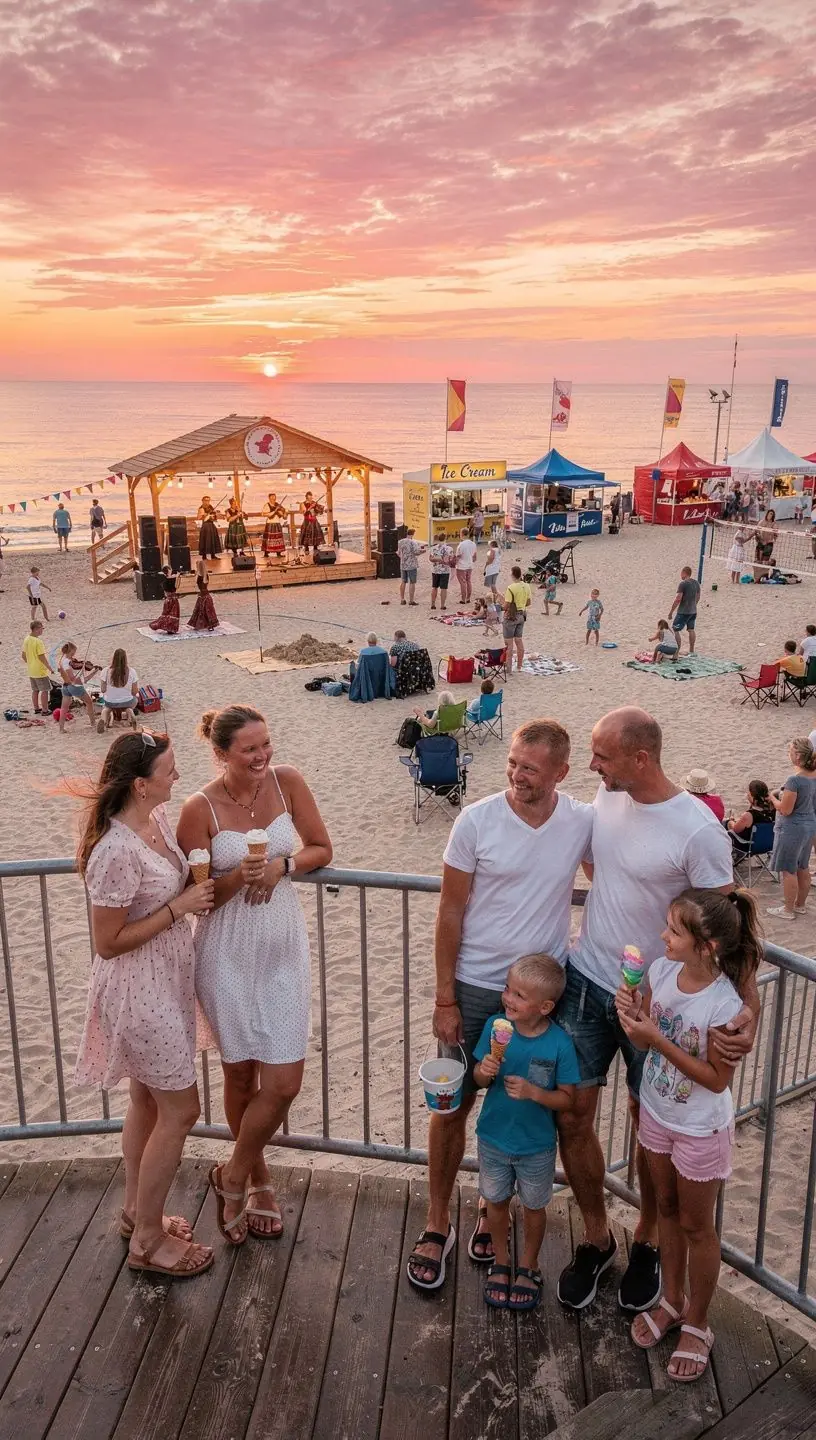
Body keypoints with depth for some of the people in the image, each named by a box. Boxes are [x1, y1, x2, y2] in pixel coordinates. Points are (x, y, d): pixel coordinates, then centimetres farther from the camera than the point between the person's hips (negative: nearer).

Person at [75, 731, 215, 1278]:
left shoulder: (159, 818, -3)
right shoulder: (117, 852, -29)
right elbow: (108, 943, -22)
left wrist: (201, 891, -4)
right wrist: (180, 907, -21)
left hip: (165, 981, 9)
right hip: (139, 990, -8)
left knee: (148, 1100, 22)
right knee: (180, 1110, 4)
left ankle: (137, 1211, 41)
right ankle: (148, 1240, 22)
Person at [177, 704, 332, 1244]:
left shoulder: (287, 781, -7)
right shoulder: (201, 809, -14)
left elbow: (322, 849, 4)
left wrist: (282, 865, -15)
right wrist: (238, 876, -26)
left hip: (284, 948, 2)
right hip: (228, 953, -2)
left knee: (284, 1080, 0)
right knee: (241, 1074, 12)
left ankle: (234, 1174, 26)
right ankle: (256, 1178, 38)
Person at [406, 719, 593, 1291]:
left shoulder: (584, 822, -8)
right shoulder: (477, 820, -14)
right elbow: (451, 913, -8)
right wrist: (444, 1000, -7)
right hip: (475, 986, -1)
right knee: (454, 1105, 9)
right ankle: (438, 1223, 28)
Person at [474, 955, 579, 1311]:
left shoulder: (559, 1044, -23)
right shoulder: (495, 1026, -16)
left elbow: (567, 1097, -15)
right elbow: (479, 1078, -5)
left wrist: (533, 1092, -31)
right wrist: (484, 1072, -28)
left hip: (536, 1144, -2)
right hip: (493, 1137, 2)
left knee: (533, 1205, 20)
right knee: (496, 1201, 20)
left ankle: (528, 1266, 44)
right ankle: (501, 1262, 45)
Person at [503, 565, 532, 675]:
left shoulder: (511, 588, -22)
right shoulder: (526, 586, 0)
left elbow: (506, 606, -21)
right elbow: (529, 602, 9)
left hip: (511, 616, -7)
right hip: (521, 615, 7)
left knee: (509, 643, 0)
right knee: (519, 641, 16)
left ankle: (509, 668, 1)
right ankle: (519, 665, 25)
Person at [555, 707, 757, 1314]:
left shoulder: (698, 831, -22)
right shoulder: (606, 797, -5)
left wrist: (749, 1004, -27)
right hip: (585, 980, 5)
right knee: (572, 1115, 9)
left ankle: (647, 1241, 39)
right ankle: (597, 1237, 32)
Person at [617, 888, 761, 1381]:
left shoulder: (723, 1005, -31)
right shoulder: (661, 970, -14)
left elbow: (717, 1079, -23)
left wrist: (660, 1041, -30)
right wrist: (631, 1013, -23)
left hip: (701, 1128, -6)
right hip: (658, 1113, 6)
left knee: (696, 1226, 15)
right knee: (667, 1208, 24)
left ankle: (697, 1324, 36)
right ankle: (672, 1300, 45)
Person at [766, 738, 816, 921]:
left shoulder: (794, 780, -26)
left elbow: (785, 810, -21)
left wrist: (773, 797, -5)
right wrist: (783, 794, 12)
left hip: (792, 828, -9)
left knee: (788, 870, 5)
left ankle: (788, 910, 14)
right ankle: (801, 905, 33)